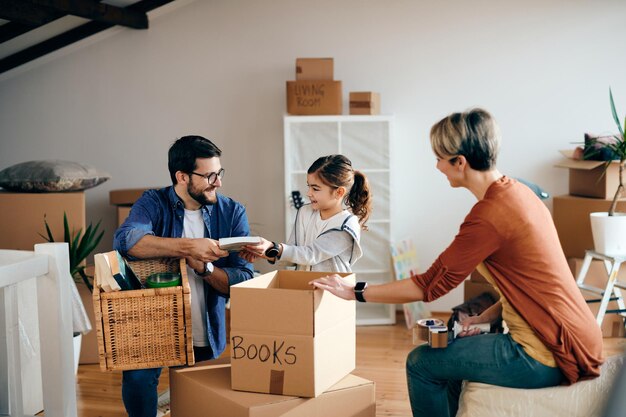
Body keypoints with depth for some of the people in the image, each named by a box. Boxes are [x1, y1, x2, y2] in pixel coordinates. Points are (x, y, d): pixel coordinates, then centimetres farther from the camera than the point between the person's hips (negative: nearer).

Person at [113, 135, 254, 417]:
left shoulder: (232, 213, -2)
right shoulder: (154, 203, -5)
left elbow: (244, 280, -8)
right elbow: (125, 240, -27)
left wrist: (204, 267, -25)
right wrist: (189, 246, -33)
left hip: (207, 335, 2)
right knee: (138, 378, -25)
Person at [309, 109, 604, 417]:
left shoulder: (488, 216, -21)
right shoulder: (518, 192, 7)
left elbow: (429, 285, -14)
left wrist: (355, 292, -4)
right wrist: (484, 318, 6)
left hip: (548, 355, -9)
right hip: (568, 339, 9)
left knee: (421, 363, 0)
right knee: (453, 350, 25)